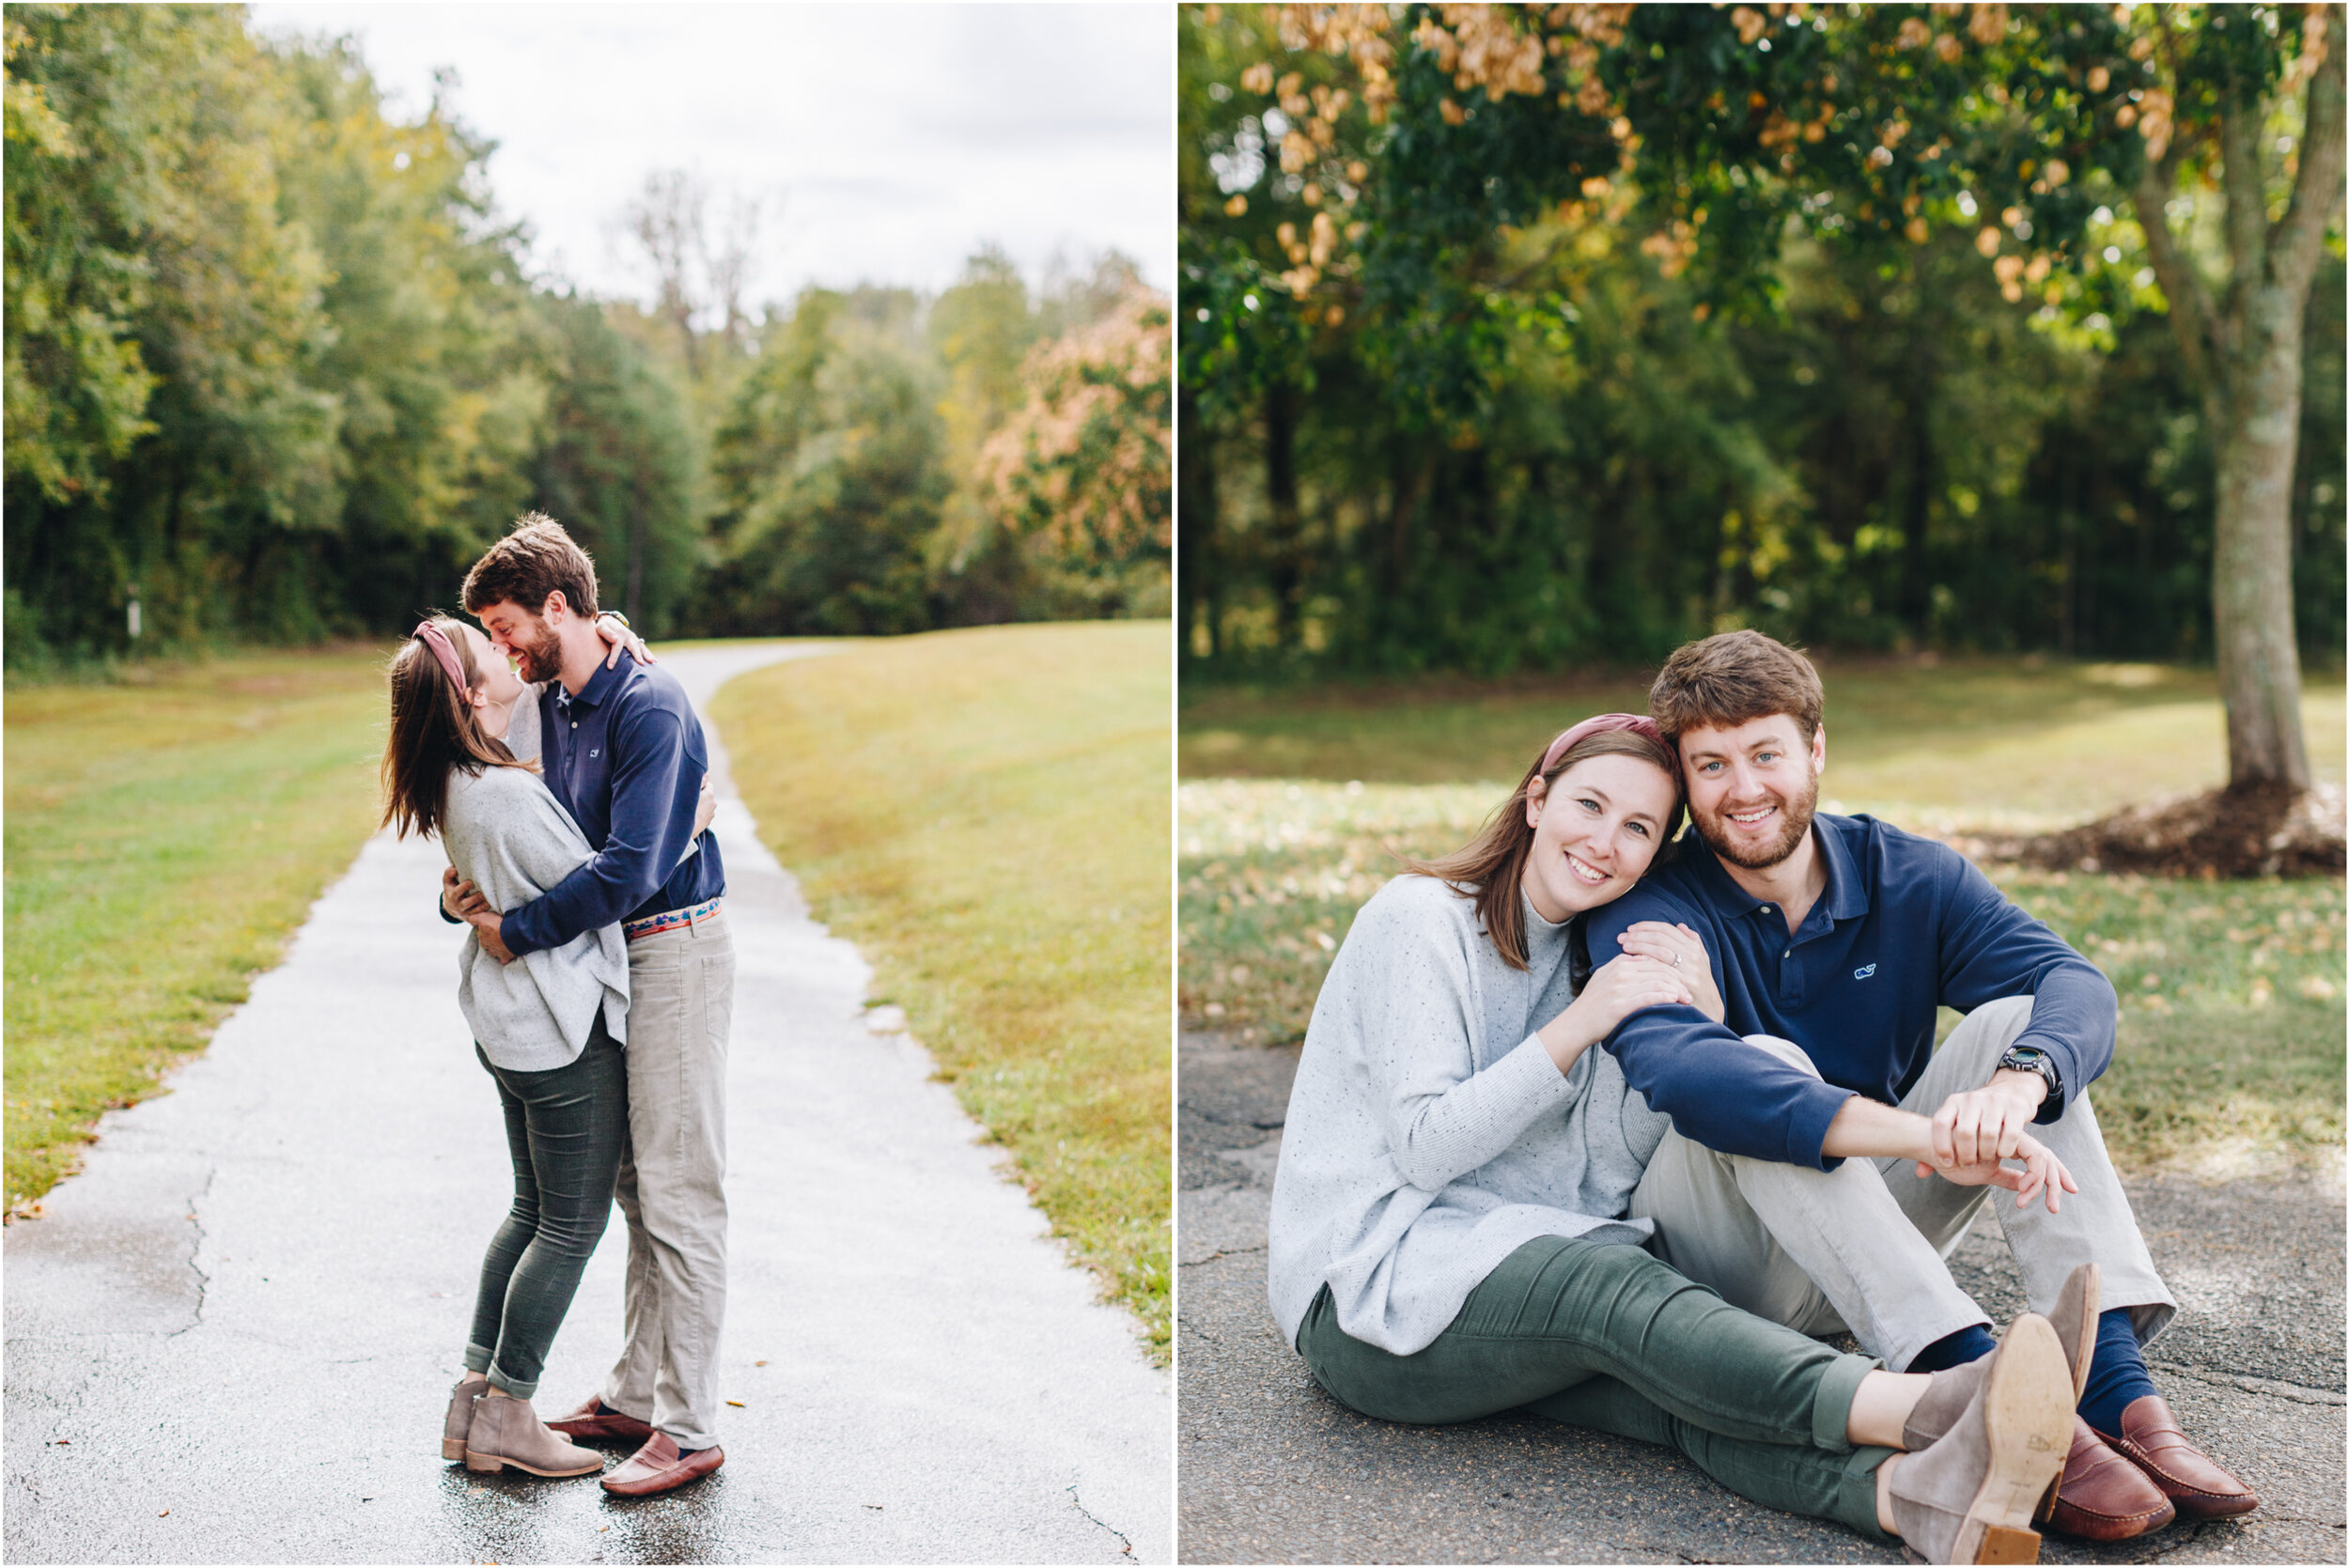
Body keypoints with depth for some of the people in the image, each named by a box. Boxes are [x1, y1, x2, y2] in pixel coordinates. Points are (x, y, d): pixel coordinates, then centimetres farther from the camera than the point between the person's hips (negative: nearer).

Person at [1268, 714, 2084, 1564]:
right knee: (1615, 1282, -34)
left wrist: (1688, 1023, -14)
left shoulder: (1587, 955, 13)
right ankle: (1923, 1409, -54)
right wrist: (1578, 1024, -20)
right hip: (1372, 1297, -5)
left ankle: (1916, 1494, -55)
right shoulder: (1418, 919, -6)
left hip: (1515, 1282, 5)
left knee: (1684, 1381, -27)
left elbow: (1606, 1173, 0)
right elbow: (1426, 1149, -14)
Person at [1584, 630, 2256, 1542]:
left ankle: (2114, 1383, -30)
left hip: (1877, 1239, 4)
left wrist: (2016, 1083, -43)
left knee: (2017, 1023, -16)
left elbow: (2074, 984, -19)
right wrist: (1917, 1132, -50)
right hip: (1716, 1260, -4)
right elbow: (1675, 1065, -38)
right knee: (1764, 1074, -32)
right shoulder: (1649, 916, -16)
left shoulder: (1910, 879, -2)